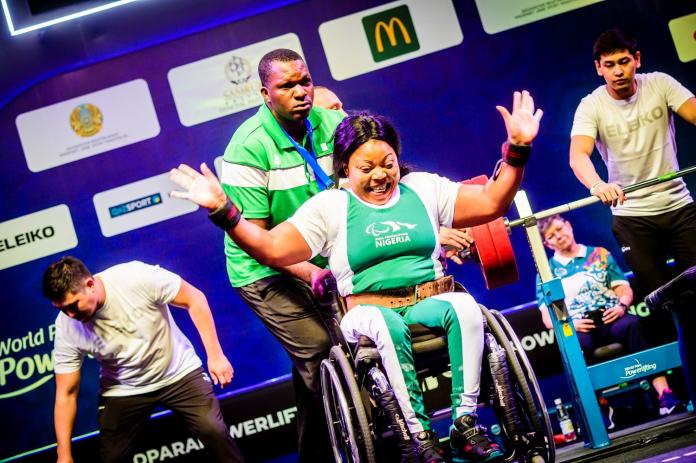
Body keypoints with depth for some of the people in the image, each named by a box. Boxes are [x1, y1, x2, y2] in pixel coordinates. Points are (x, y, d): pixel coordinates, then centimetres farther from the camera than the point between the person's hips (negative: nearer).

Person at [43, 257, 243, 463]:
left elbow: (194, 299, -15)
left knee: (214, 431, -19)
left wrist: (215, 355, -16)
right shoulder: (67, 327, -18)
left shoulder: (136, 277, -27)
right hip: (123, 390, 2)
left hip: (178, 372, -2)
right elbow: (66, 394, -10)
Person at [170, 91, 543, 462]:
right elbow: (272, 249, -3)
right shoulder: (329, 207, 6)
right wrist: (222, 211, -15)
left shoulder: (423, 188, 14)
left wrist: (517, 149, 0)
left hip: (430, 303, 3)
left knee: (463, 304, -32)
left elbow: (491, 203, 10)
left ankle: (466, 422, -26)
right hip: (368, 312, -2)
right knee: (386, 323, -38)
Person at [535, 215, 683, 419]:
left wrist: (622, 305, -9)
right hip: (576, 328, -1)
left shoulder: (600, 254, 19)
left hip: (609, 317, 1)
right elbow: (548, 317, 8)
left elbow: (623, 288, 13)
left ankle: (664, 393, -39)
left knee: (632, 324, -34)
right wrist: (569, 324, -13)